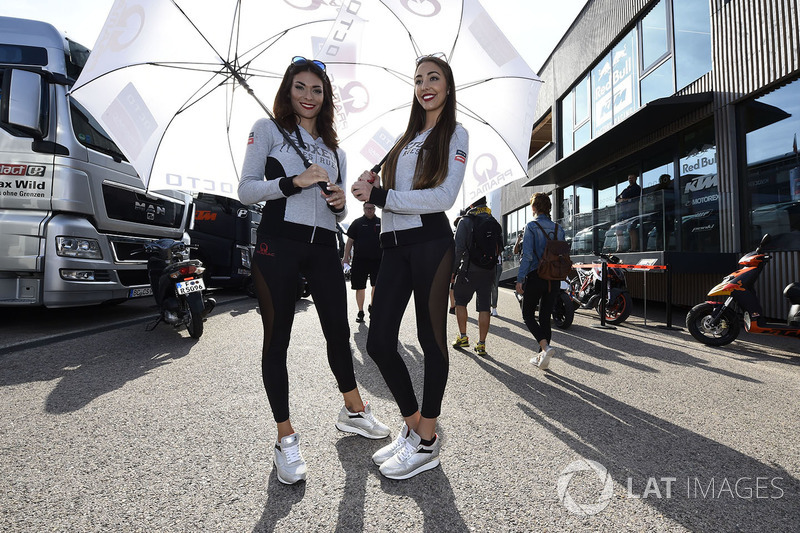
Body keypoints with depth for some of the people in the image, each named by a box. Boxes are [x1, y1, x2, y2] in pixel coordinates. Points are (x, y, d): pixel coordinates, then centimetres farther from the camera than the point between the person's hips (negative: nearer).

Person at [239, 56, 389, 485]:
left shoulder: (333, 149, 21)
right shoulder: (268, 129, 8)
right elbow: (245, 191, -2)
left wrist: (341, 203, 0)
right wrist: (296, 181, -14)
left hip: (323, 247, 4)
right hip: (278, 244, -4)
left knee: (338, 331, 7)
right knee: (277, 340, 1)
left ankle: (353, 411, 29)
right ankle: (286, 439, 15)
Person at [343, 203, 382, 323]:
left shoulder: (381, 222, 12)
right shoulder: (357, 223, 7)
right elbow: (350, 241, 6)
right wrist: (346, 257, -1)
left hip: (377, 260, 1)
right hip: (360, 260, -1)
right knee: (360, 287, 2)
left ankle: (372, 306, 22)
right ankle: (360, 312, 15)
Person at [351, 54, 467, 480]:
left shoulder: (454, 134, 6)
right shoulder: (406, 137, 24)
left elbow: (443, 197, -10)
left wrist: (379, 196, -11)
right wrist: (372, 186, 3)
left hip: (429, 242, -6)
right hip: (394, 245, 6)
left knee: (431, 338, 1)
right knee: (379, 342, 2)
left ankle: (427, 443, 17)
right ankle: (412, 425, 22)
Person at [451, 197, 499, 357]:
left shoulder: (465, 221, -6)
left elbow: (458, 248, -12)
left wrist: (453, 270, -6)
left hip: (469, 270, -4)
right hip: (489, 271, 4)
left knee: (460, 302, 14)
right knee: (484, 307, 5)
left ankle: (463, 337, 15)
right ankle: (481, 344, 8)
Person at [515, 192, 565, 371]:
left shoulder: (531, 226, -8)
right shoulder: (558, 228, 9)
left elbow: (527, 255, -15)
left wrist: (520, 279, -11)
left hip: (535, 277, -5)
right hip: (554, 279, 5)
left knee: (528, 315, 8)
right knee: (545, 316, 12)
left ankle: (545, 346, -12)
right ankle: (542, 356, 16)